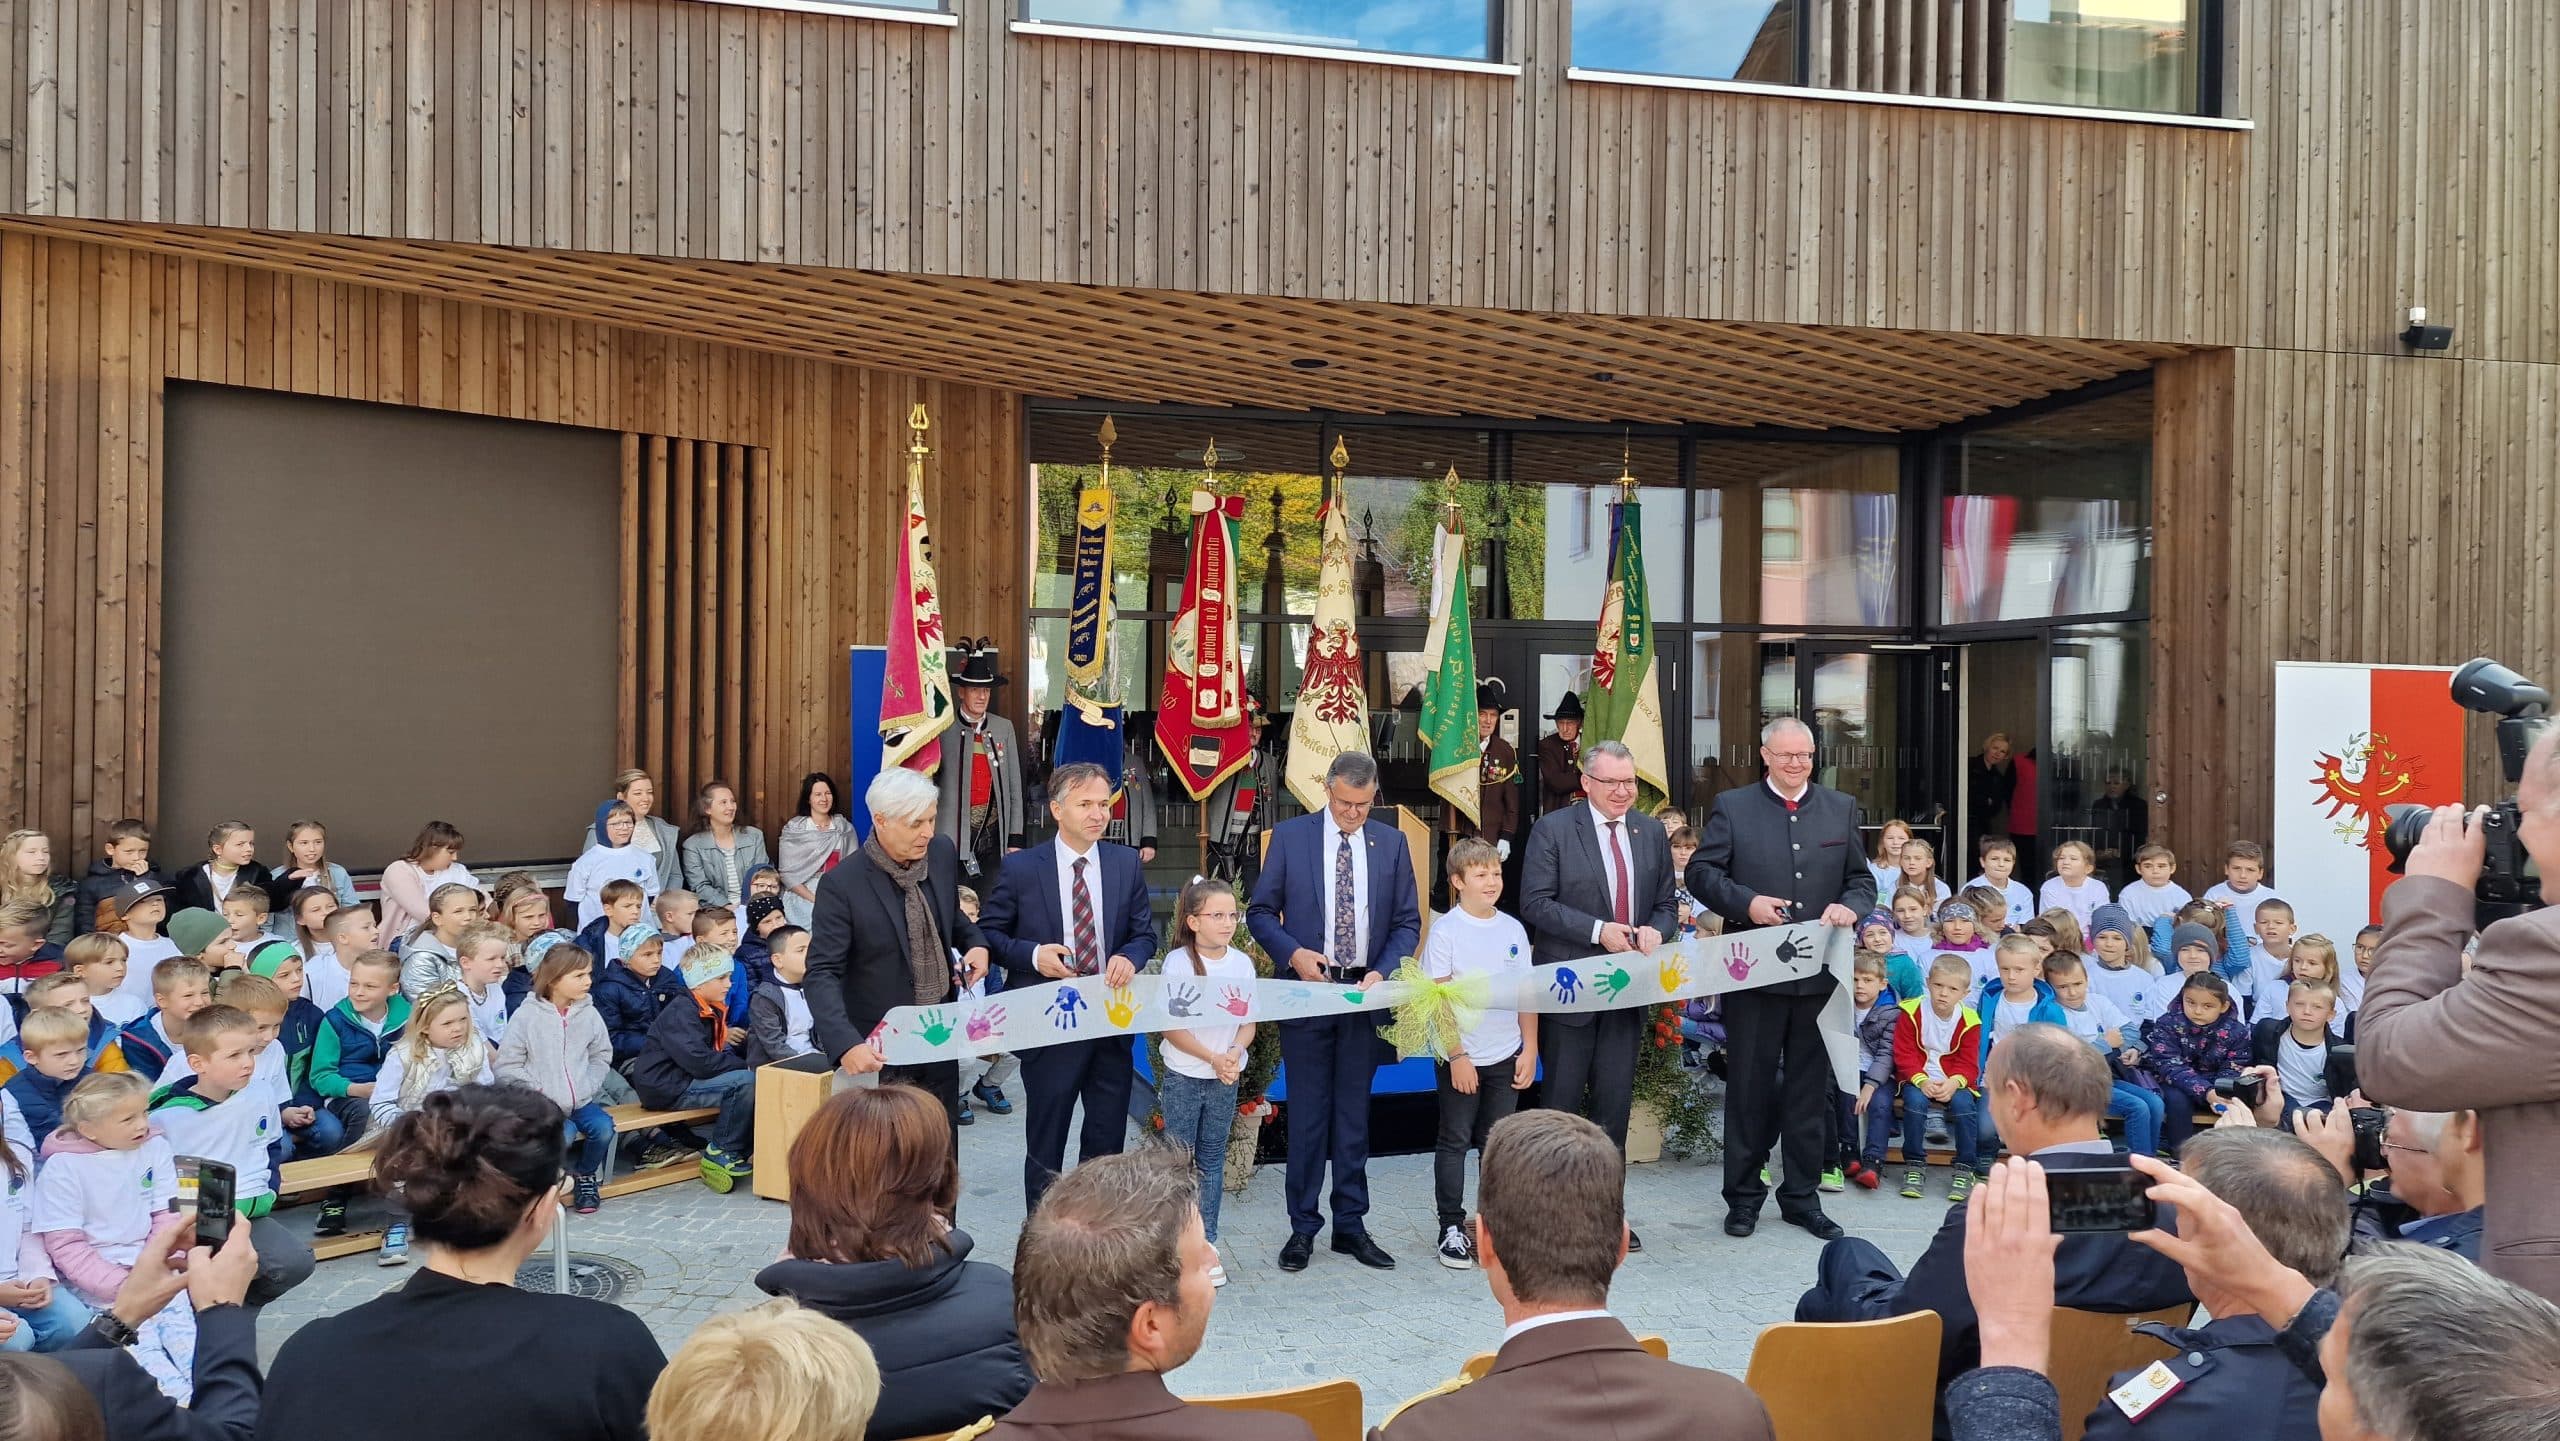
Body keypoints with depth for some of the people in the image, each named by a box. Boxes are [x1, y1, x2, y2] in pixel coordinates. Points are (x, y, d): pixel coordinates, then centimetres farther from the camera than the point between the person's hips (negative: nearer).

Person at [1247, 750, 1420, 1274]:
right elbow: (1260, 911, 1)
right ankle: (1302, 1227, 14)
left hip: (1364, 994, 2)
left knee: (1354, 1113, 10)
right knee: (1307, 1114, 4)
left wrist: (1382, 971, -10)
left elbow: (1408, 921, 6)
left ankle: (1351, 1225, 19)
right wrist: (1292, 953, -15)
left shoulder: (1391, 843, 4)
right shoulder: (1290, 836, -2)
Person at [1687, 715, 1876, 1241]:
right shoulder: (1732, 807, 1)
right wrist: (1747, 903, -17)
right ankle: (1743, 1196, 18)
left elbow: (1862, 879, 12)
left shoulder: (1841, 809, 10)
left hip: (1819, 974, 3)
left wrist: (1850, 906, -10)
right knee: (1749, 1086, 6)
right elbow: (1701, 872, -1)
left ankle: (1802, 1196, 23)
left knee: (1810, 1089, 11)